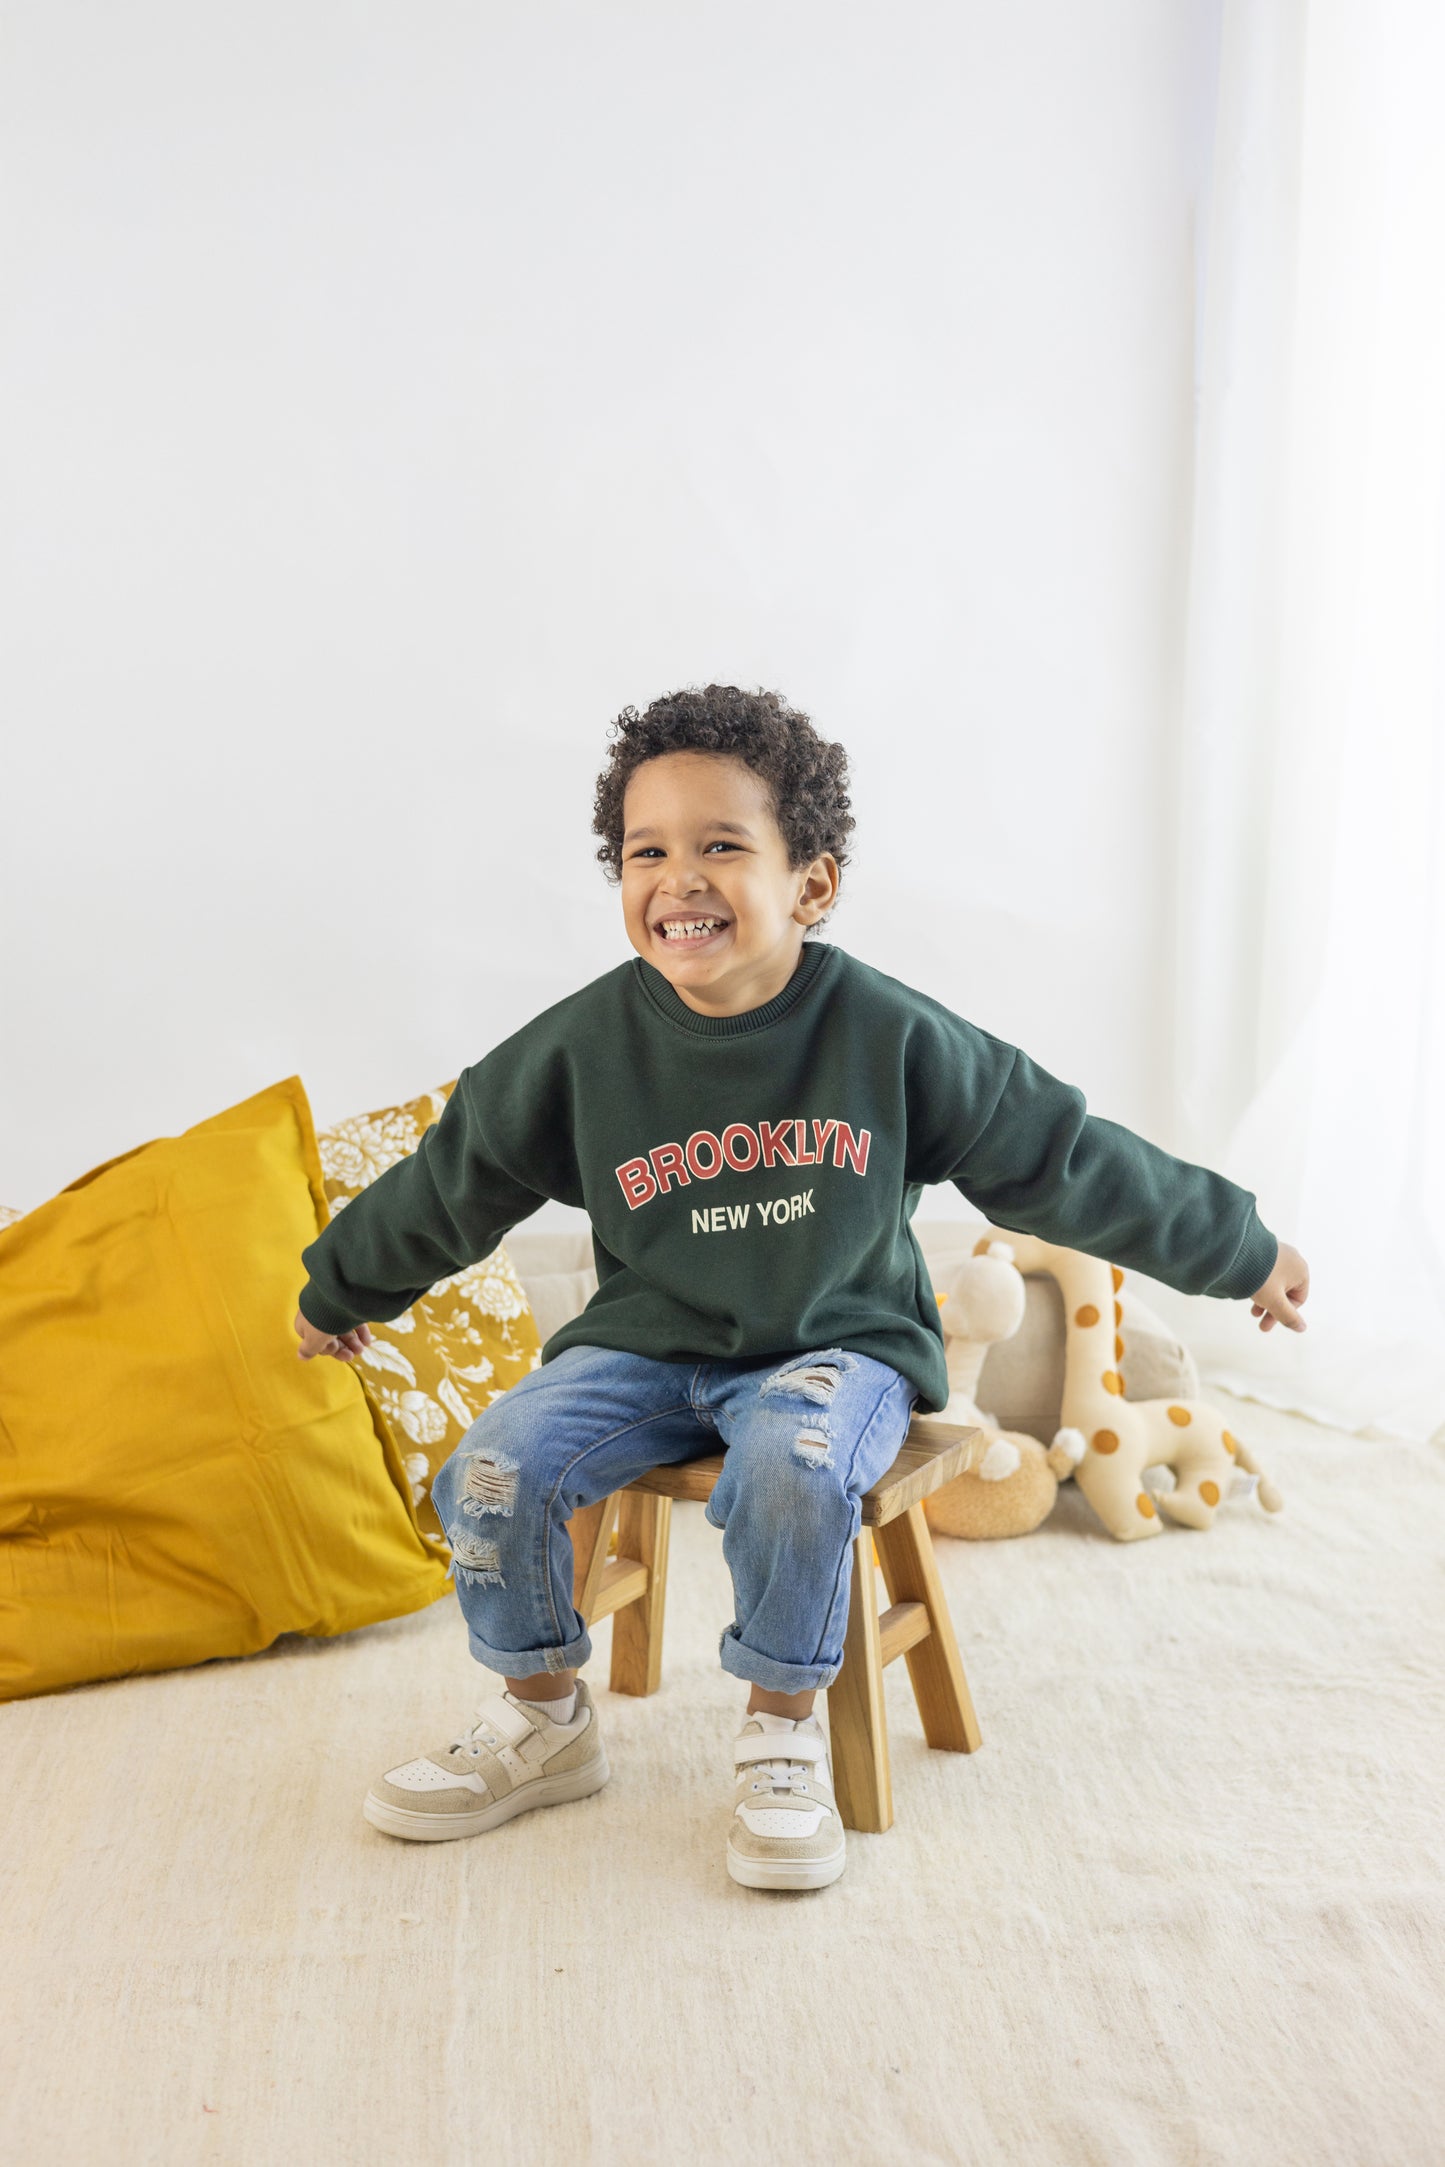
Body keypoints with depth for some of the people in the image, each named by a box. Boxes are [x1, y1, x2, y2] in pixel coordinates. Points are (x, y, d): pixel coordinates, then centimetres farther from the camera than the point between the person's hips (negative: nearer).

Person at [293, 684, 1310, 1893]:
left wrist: (1244, 1251, 7)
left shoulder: (892, 1036, -11)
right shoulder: (583, 1047, -8)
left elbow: (1063, 1159, -1)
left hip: (838, 1343, -2)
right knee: (492, 1474, -18)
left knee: (795, 1468, -34)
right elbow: (447, 1181, 7)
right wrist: (339, 1289, 19)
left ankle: (784, 1735, -6)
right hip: (648, 1345, 3)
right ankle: (544, 1722, 9)